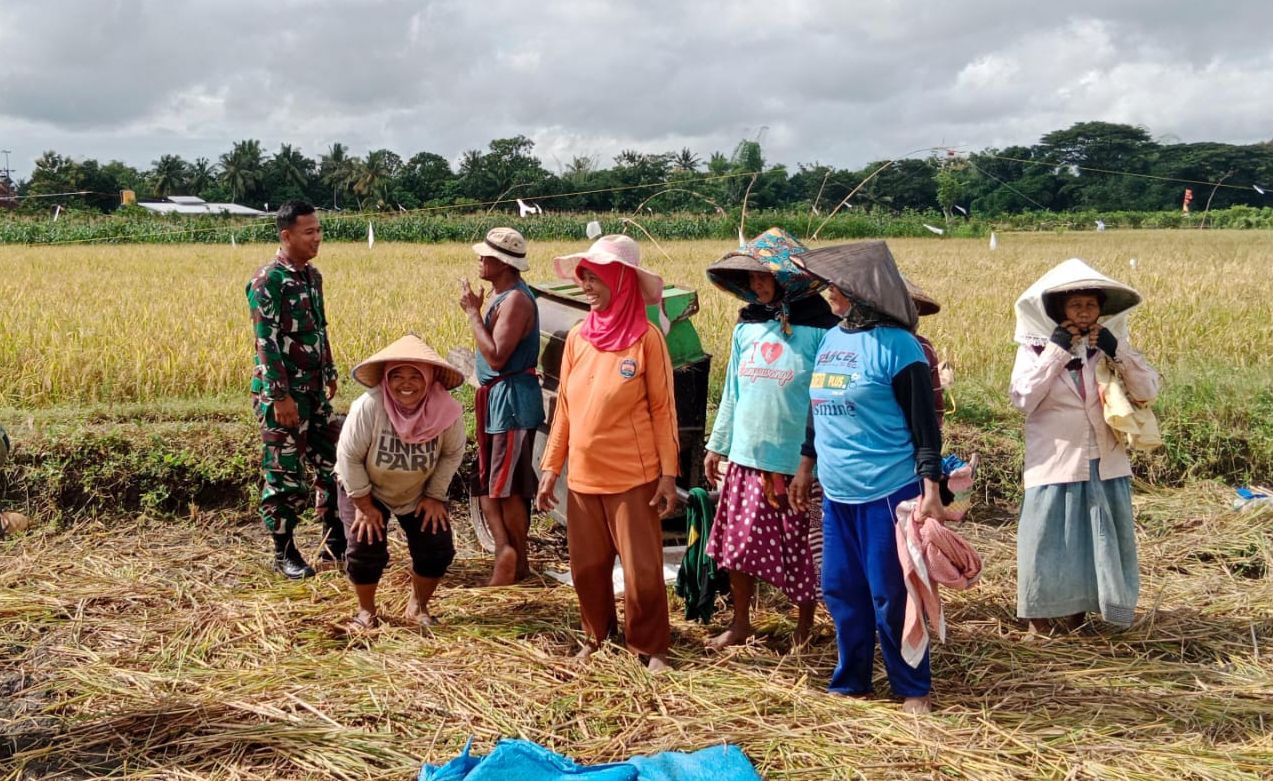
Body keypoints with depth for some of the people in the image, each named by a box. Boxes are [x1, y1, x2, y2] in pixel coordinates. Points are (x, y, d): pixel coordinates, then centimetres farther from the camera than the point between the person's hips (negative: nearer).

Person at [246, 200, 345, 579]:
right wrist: (281, 396, -20)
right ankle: (284, 553, 13)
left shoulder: (312, 275, 10)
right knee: (284, 473, 1)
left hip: (314, 390, 8)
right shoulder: (268, 280, -15)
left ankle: (334, 541, 21)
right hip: (281, 392, -8)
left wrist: (330, 373, 19)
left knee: (332, 462, 10)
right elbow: (266, 342, -19)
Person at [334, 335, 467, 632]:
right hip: (365, 488, -2)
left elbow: (453, 454, -10)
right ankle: (366, 612, 12)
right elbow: (349, 457, -23)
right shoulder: (368, 407, -34)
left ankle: (418, 606, 21)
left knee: (438, 548, -6)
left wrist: (435, 496, -10)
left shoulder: (447, 410, -27)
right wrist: (364, 504, -18)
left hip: (419, 492, 2)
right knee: (366, 548, -16)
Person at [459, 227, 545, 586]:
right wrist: (475, 310, 5)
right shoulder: (499, 295, 13)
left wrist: (473, 311, -21)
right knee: (486, 483, 12)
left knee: (507, 487, -2)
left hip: (512, 399, -11)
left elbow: (496, 356, -25)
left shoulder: (516, 300, -19)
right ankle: (505, 549, 16)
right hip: (494, 397, 11)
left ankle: (519, 562, 8)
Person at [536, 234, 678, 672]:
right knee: (588, 566, 12)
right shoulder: (577, 338, 4)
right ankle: (598, 636, 32)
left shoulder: (646, 338, -8)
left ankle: (649, 646, 20)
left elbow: (663, 410, -5)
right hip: (583, 475, 4)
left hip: (634, 476, -4)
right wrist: (550, 467, 8)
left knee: (642, 568, 2)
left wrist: (668, 473, -8)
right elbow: (564, 409, 10)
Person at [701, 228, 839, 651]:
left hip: (794, 460, -5)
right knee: (738, 541, 10)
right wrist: (717, 445, 14)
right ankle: (740, 623, 26)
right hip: (746, 456, 5)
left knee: (799, 548, 7)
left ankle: (806, 625, 27)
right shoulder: (747, 325, 7)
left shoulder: (816, 327, -10)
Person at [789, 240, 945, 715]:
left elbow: (923, 424, -12)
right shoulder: (830, 338, 10)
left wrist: (931, 490, -17)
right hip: (836, 495, 7)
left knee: (890, 595, 2)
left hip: (887, 493, -7)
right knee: (841, 591, 13)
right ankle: (850, 681, 28)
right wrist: (805, 467, 24)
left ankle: (913, 689, 19)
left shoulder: (895, 345, -12)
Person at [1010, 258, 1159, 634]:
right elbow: (1022, 399, -17)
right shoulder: (1035, 345, -5)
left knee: (1100, 537, 12)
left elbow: (1148, 391, -4)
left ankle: (1078, 606, 27)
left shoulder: (1110, 343, 3)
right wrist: (1056, 350, -18)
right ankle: (1041, 609, 18)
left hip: (1104, 462, 3)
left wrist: (1117, 351, -16)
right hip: (1055, 462, -3)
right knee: (1048, 536, 3)